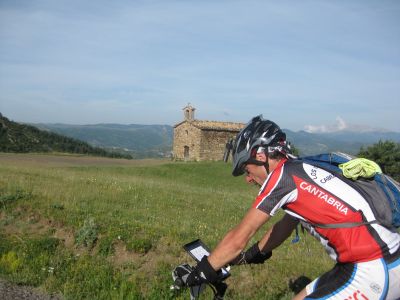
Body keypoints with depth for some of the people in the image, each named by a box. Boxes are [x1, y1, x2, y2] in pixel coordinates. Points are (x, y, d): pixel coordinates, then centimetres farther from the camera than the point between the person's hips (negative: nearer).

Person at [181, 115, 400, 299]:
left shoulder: (282, 175, -12)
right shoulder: (301, 171, 14)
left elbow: (238, 239, -10)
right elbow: (286, 225, 25)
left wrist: (199, 272, 1)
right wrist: (253, 254, 34)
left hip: (372, 272, -9)